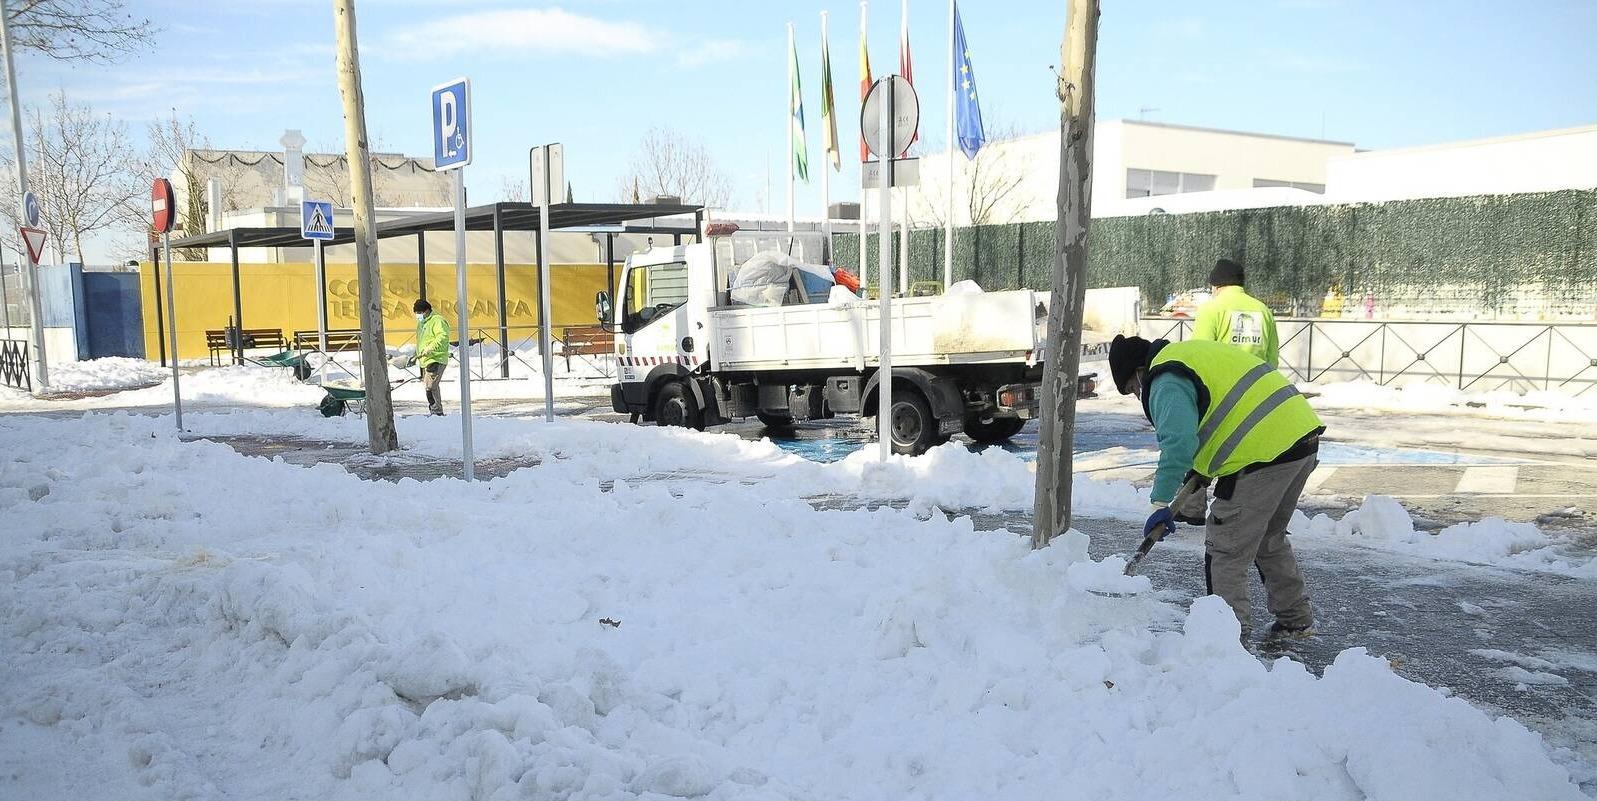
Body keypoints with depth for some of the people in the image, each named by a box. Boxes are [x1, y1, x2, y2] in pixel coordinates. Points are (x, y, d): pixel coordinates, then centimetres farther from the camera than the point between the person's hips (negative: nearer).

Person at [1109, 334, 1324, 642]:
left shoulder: (1166, 383, -10)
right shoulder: (1195, 350, 21)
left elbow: (1177, 442, -24)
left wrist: (1161, 503, -20)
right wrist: (1203, 467, 31)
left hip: (1263, 454, -10)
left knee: (1226, 550, 0)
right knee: (1270, 539, 25)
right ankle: (1295, 619, 35)